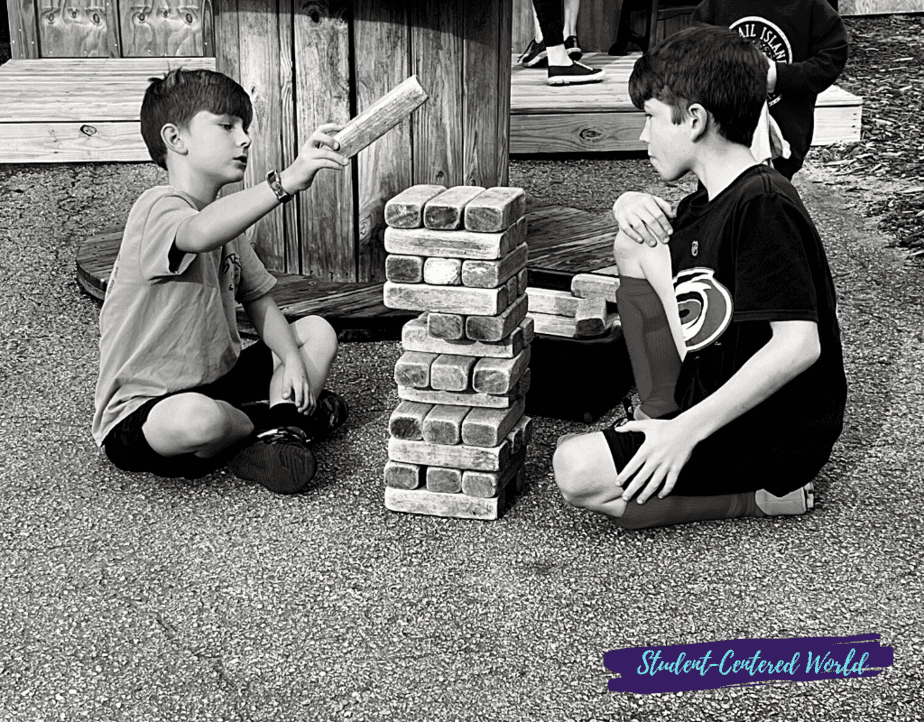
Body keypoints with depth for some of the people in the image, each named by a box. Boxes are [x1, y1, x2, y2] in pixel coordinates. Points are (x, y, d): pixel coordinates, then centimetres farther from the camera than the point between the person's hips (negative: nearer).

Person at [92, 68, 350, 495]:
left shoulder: (224, 217, 11)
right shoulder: (158, 209, -20)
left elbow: (257, 297, 11)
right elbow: (199, 234, -45)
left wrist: (291, 360, -6)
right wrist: (285, 182, -53)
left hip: (215, 382, 9)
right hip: (141, 409, -8)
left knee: (318, 331, 8)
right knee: (196, 419, -41)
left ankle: (281, 423, -14)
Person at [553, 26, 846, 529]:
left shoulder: (763, 206, -22)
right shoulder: (708, 203, 8)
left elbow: (799, 345, -31)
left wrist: (687, 430, -31)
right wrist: (631, 206, 3)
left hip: (774, 439, -10)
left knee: (579, 474, -24)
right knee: (636, 246, 8)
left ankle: (768, 495, -9)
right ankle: (660, 416, 6)